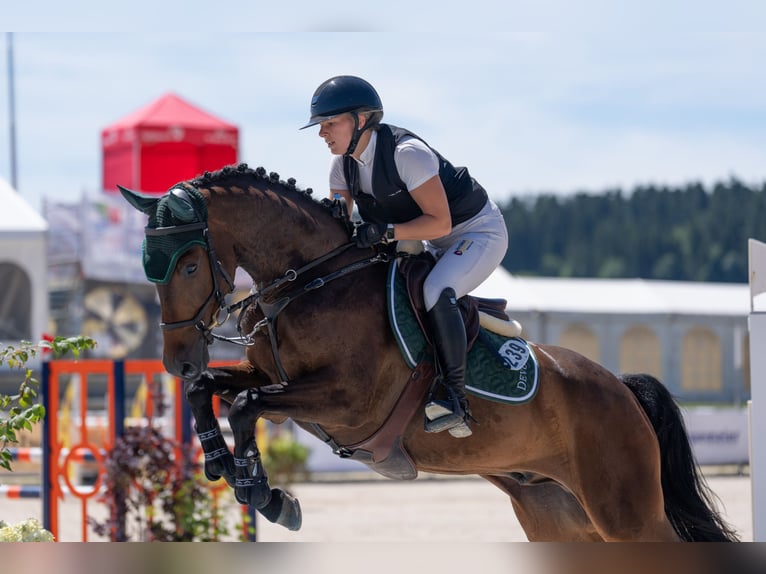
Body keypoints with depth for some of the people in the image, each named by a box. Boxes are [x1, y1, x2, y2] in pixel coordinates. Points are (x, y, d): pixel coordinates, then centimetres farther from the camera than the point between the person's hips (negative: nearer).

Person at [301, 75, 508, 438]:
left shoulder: (407, 153, -28)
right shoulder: (344, 164, -4)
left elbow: (439, 221, -30)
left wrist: (386, 232, -40)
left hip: (480, 232, -10)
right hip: (434, 245, 10)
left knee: (435, 292, -33)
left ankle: (456, 401, -33)